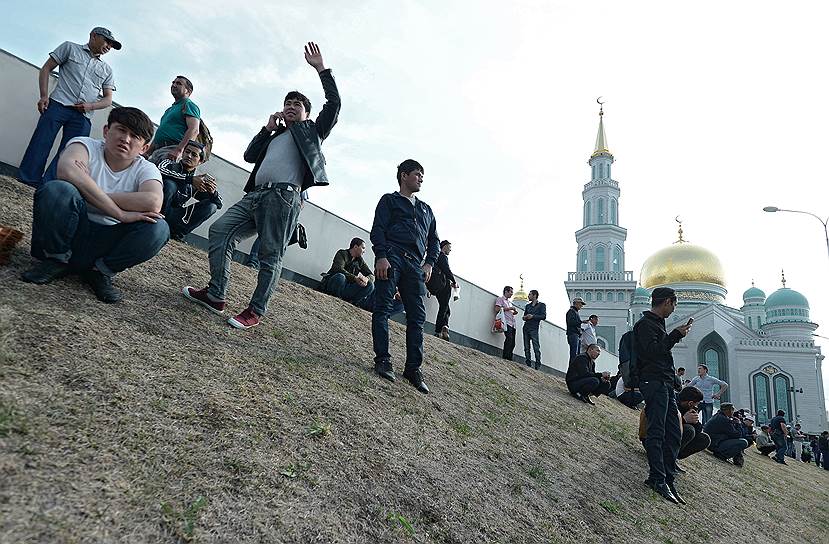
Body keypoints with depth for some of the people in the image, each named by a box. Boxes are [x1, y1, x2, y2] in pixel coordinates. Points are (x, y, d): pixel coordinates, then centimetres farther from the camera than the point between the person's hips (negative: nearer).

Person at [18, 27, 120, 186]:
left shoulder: (107, 70, 23)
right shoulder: (70, 48, 15)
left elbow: (108, 99, 16)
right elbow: (46, 68, 11)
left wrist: (90, 105, -5)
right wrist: (44, 96, -3)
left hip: (83, 116, 3)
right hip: (58, 105, -2)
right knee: (39, 145, -11)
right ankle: (27, 181, -10)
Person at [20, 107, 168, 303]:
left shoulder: (146, 169, -2)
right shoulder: (86, 145, -5)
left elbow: (153, 203, -26)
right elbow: (67, 170, -31)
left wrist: (87, 192, -23)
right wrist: (120, 214, -33)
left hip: (108, 241, 1)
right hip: (69, 234, -1)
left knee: (158, 228, -25)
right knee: (56, 189, -29)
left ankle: (100, 271, -2)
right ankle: (57, 260, -4)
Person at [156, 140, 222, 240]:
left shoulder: (197, 183, 10)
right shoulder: (168, 164, 3)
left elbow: (219, 203, 5)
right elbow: (159, 171, -23)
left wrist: (213, 191, -17)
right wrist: (190, 179, -28)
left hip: (174, 219, 4)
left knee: (211, 205, -6)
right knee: (170, 184, -24)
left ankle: (176, 233, -14)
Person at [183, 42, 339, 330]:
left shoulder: (311, 130, 17)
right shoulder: (275, 135, 33)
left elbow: (333, 104, 7)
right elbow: (249, 155, 24)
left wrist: (321, 68, 8)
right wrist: (268, 128, 19)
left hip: (284, 196, -7)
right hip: (255, 195, 7)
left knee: (271, 255, -8)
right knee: (219, 230, -4)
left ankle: (256, 311, -3)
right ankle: (215, 295, -1)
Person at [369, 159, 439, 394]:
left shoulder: (426, 210, 30)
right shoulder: (389, 200, 15)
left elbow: (434, 240, 27)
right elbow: (377, 229, 1)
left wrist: (429, 263, 9)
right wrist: (381, 256, -15)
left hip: (415, 265, 5)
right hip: (391, 257, -4)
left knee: (417, 317, -2)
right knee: (383, 309, -13)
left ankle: (414, 368, 1)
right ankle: (383, 360, -9)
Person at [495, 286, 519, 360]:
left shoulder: (509, 301, 30)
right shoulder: (500, 299, 6)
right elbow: (497, 309, -8)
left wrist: (514, 312, 13)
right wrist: (509, 308, -7)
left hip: (512, 324, 8)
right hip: (506, 323, -8)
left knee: (512, 343, 0)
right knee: (509, 339, -23)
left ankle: (509, 358, 1)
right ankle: (505, 357, -23)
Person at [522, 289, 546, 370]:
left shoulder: (542, 305, 4)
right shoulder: (528, 306, 21)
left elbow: (543, 316, -6)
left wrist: (533, 316, -15)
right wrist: (524, 318, 2)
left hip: (534, 329, -5)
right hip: (526, 328, 6)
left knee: (536, 347, -10)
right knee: (526, 347, 3)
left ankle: (538, 364, -7)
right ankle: (528, 364, 6)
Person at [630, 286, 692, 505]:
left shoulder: (657, 323, 24)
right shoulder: (645, 324, -7)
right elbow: (652, 351, -19)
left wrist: (677, 334, 17)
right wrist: (675, 335, -12)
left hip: (666, 384, 10)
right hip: (653, 382, -10)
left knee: (674, 433, 6)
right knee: (656, 432, -10)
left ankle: (667, 478, 9)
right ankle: (658, 478, -9)